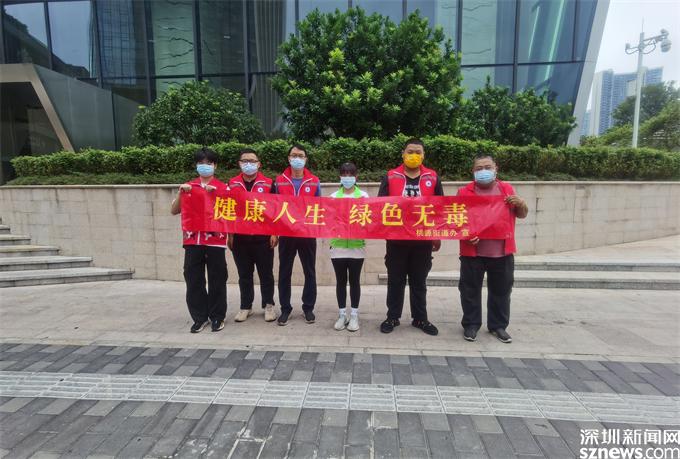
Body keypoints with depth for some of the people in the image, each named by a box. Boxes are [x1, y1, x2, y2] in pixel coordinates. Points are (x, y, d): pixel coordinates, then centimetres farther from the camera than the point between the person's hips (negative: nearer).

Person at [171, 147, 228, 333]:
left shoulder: (222, 187, 3)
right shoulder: (188, 187, 12)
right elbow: (174, 211, 8)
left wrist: (214, 193, -14)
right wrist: (180, 193, -7)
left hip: (215, 240, -3)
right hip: (192, 240, 3)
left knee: (217, 280, 4)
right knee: (194, 280, 6)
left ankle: (217, 317, 17)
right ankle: (200, 317, 19)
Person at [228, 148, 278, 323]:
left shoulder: (268, 183, -1)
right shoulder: (232, 184, 6)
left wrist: (274, 233, -7)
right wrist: (229, 234, 5)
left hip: (263, 237, -2)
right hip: (240, 238, 2)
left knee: (266, 273, 7)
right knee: (244, 274, 11)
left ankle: (268, 305, 21)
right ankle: (245, 306, 24)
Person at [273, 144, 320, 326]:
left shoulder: (314, 182, 3)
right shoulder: (279, 181, 3)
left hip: (308, 233, 0)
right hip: (286, 233, 0)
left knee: (310, 271, 7)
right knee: (284, 272, 7)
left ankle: (308, 307, 21)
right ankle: (285, 308, 20)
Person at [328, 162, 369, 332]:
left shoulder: (363, 196, 5)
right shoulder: (333, 196, 7)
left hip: (357, 245, -1)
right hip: (338, 245, 1)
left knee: (354, 281, 6)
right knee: (340, 281, 8)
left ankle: (354, 315, 16)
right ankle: (342, 314, 19)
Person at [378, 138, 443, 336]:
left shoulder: (433, 178, 4)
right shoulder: (390, 177, 1)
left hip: (423, 240, 1)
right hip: (396, 239, -1)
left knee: (419, 281, 13)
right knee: (395, 280, 10)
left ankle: (420, 318, 26)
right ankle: (392, 317, 23)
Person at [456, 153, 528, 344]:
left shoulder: (507, 189, 8)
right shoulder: (464, 192, -1)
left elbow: (522, 215, 16)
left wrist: (520, 203, -6)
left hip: (502, 252, 3)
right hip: (473, 252, -2)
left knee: (501, 290, 12)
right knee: (470, 290, 6)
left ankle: (498, 325, 29)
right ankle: (471, 324, 22)